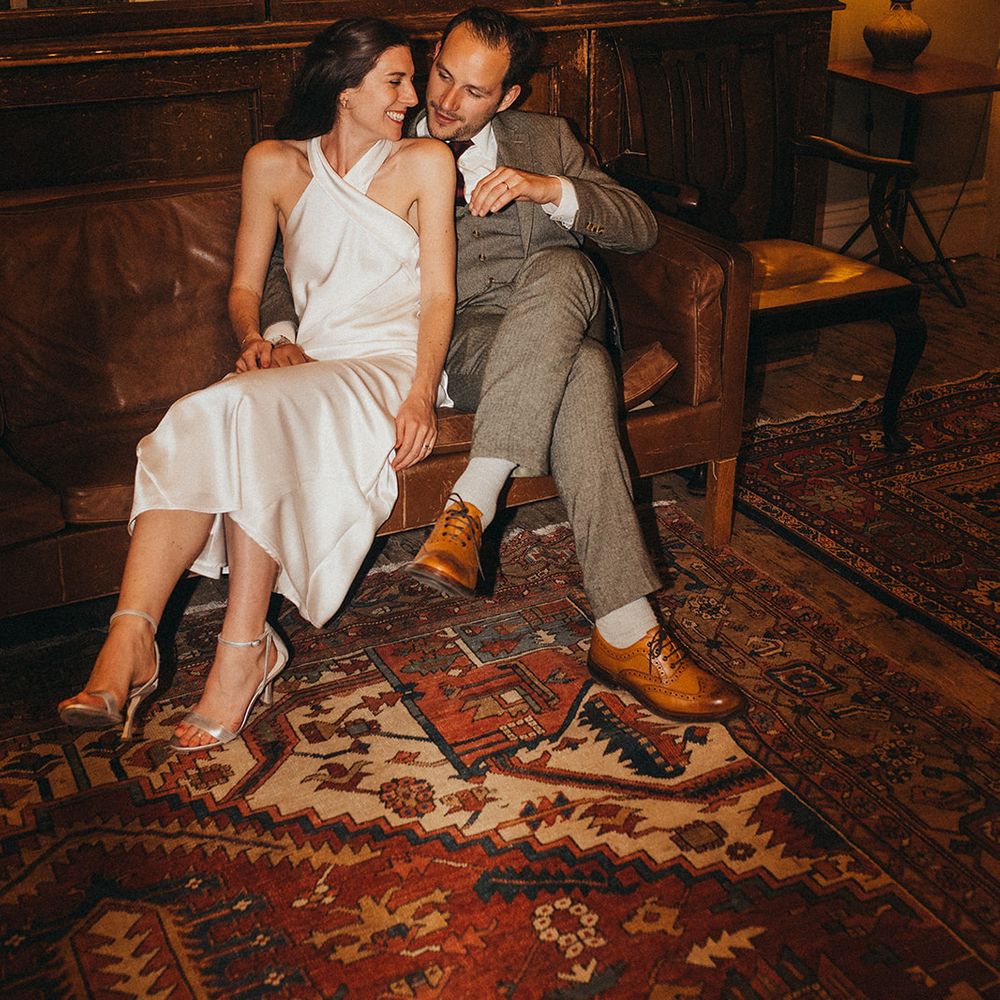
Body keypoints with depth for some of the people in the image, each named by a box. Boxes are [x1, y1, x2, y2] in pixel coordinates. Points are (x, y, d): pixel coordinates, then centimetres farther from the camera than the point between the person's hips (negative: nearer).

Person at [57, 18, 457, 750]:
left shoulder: (425, 162, 6)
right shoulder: (274, 166, 12)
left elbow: (438, 295, -1)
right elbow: (244, 287, 16)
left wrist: (422, 394, -17)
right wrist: (255, 341, -7)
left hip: (392, 366, -3)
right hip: (308, 364, 3)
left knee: (253, 411, -33)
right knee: (199, 421, -30)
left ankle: (244, 651, -31)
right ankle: (129, 644, -38)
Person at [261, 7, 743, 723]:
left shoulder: (544, 139, 22)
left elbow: (642, 227, 9)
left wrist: (549, 188, -9)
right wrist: (280, 328, -9)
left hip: (552, 330, 2)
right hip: (453, 341, -2)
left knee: (562, 267, -37)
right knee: (582, 370, -37)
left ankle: (469, 506, -41)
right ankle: (627, 633, -43)